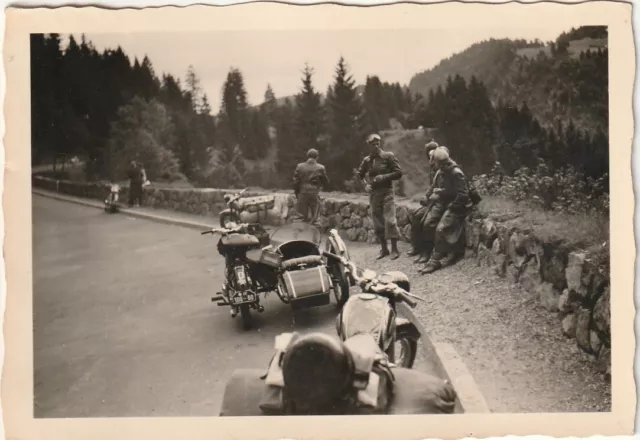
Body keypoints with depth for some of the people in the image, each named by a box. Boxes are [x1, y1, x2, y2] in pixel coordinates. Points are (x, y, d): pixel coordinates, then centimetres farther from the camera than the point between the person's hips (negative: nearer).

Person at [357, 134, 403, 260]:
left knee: (389, 221, -11)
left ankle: (394, 249, -2)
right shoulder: (367, 160, 7)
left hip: (386, 192, -4)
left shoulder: (388, 156, -3)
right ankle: (384, 249, 20)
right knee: (377, 223, 8)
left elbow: (398, 173, -5)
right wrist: (365, 185, -3)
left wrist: (384, 177, -17)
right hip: (373, 193, 4)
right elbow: (359, 175, 16)